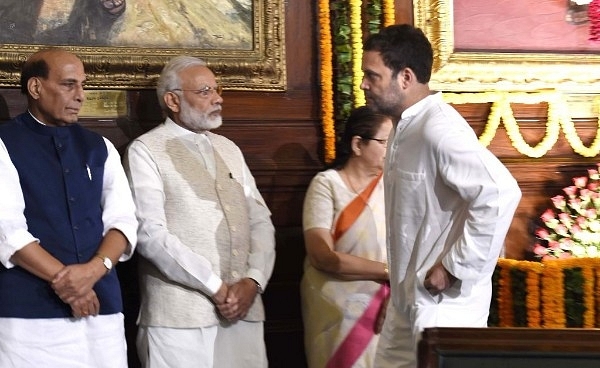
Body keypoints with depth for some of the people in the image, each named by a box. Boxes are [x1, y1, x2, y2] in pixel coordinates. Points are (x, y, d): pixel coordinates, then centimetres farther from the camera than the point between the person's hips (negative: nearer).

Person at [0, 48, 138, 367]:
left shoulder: (100, 148, 14)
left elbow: (124, 220, 5)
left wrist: (94, 269, -13)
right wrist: (63, 280, -14)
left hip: (101, 307, 4)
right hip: (30, 312, -4)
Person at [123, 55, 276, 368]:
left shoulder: (229, 150, 17)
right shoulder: (145, 151, -2)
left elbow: (261, 222, 12)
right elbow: (151, 235, -11)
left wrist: (253, 281, -5)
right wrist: (215, 288, -12)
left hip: (243, 311, 5)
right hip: (180, 316, -5)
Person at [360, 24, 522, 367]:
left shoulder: (438, 128, -19)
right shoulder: (405, 128, 10)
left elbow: (500, 193, -30)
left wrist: (455, 268, -23)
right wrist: (399, 278, 14)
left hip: (443, 300, -10)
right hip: (409, 298, 10)